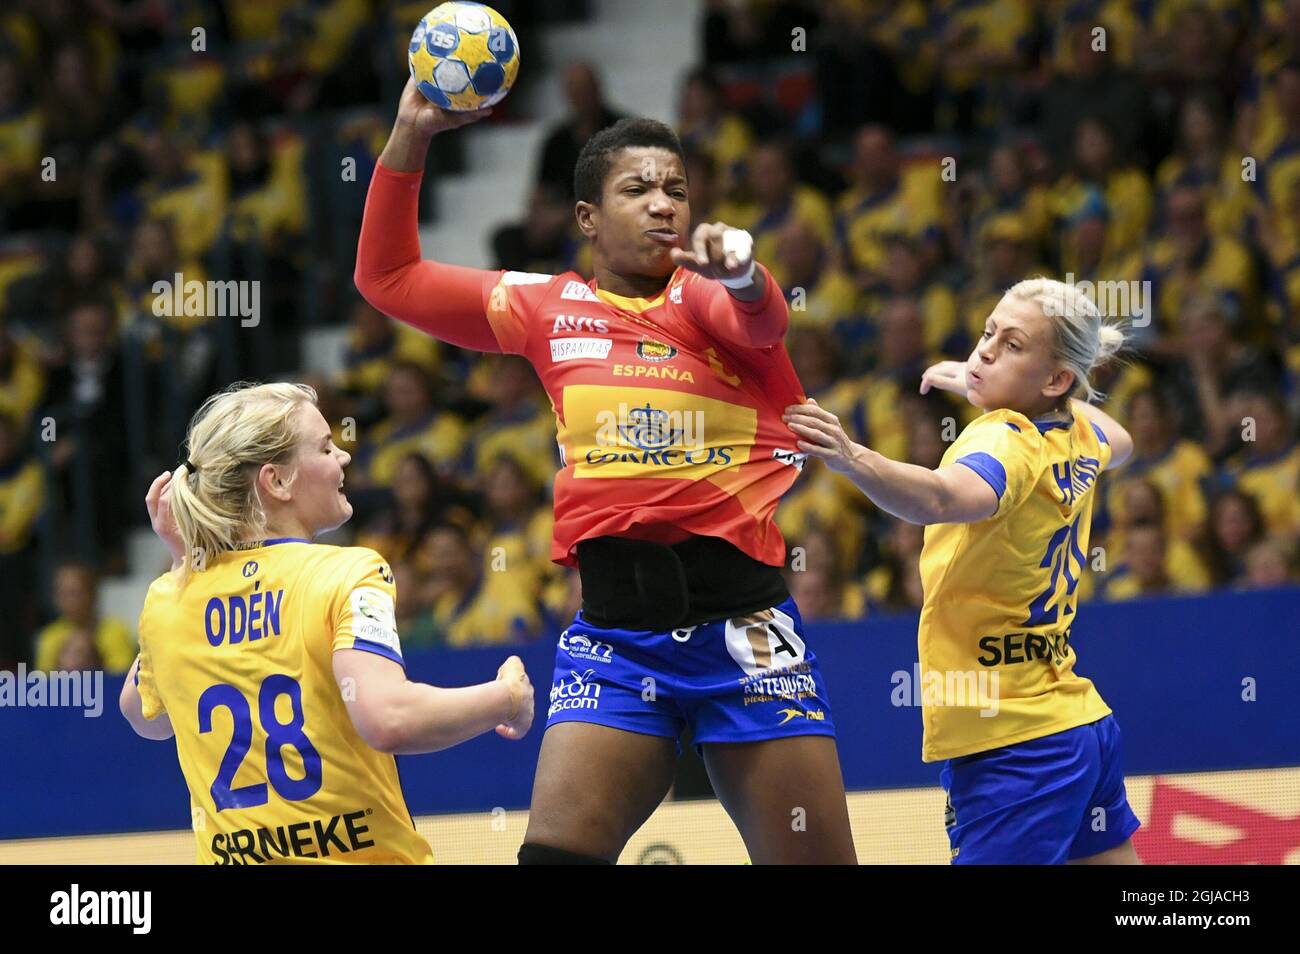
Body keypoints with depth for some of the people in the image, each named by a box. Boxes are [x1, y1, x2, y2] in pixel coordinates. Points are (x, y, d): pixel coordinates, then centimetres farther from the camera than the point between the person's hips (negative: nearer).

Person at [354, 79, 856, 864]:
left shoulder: (704, 295, 1)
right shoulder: (546, 309, 11)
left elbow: (761, 319, -23)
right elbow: (390, 277, 18)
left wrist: (738, 270, -46)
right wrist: (410, 137, 8)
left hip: (743, 625, -2)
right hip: (614, 629, 2)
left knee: (815, 854, -2)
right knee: (555, 851, -16)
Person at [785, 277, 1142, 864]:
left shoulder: (1009, 442, -19)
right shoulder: (1078, 436, 7)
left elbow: (939, 498, -43)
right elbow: (1119, 444, 34)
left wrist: (851, 459, -60)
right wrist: (982, 390, 33)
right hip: (1083, 725, 10)